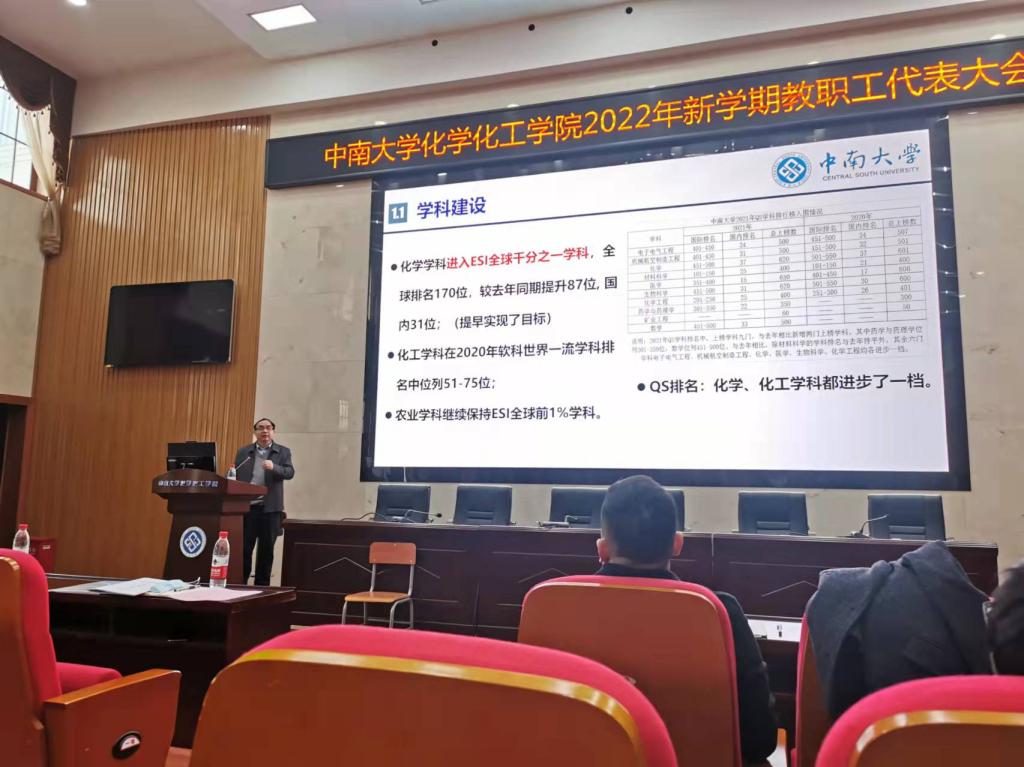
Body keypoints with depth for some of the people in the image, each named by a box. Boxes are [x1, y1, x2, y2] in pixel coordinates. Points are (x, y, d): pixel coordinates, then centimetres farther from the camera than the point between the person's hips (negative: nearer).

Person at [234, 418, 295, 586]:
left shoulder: (283, 452, 6)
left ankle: (262, 586, 14)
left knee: (266, 550, 5)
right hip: (246, 507, 1)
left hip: (270, 508, -1)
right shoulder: (243, 452, 10)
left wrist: (274, 467, -26)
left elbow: (290, 472, -8)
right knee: (243, 549, 2)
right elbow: (234, 477, 8)